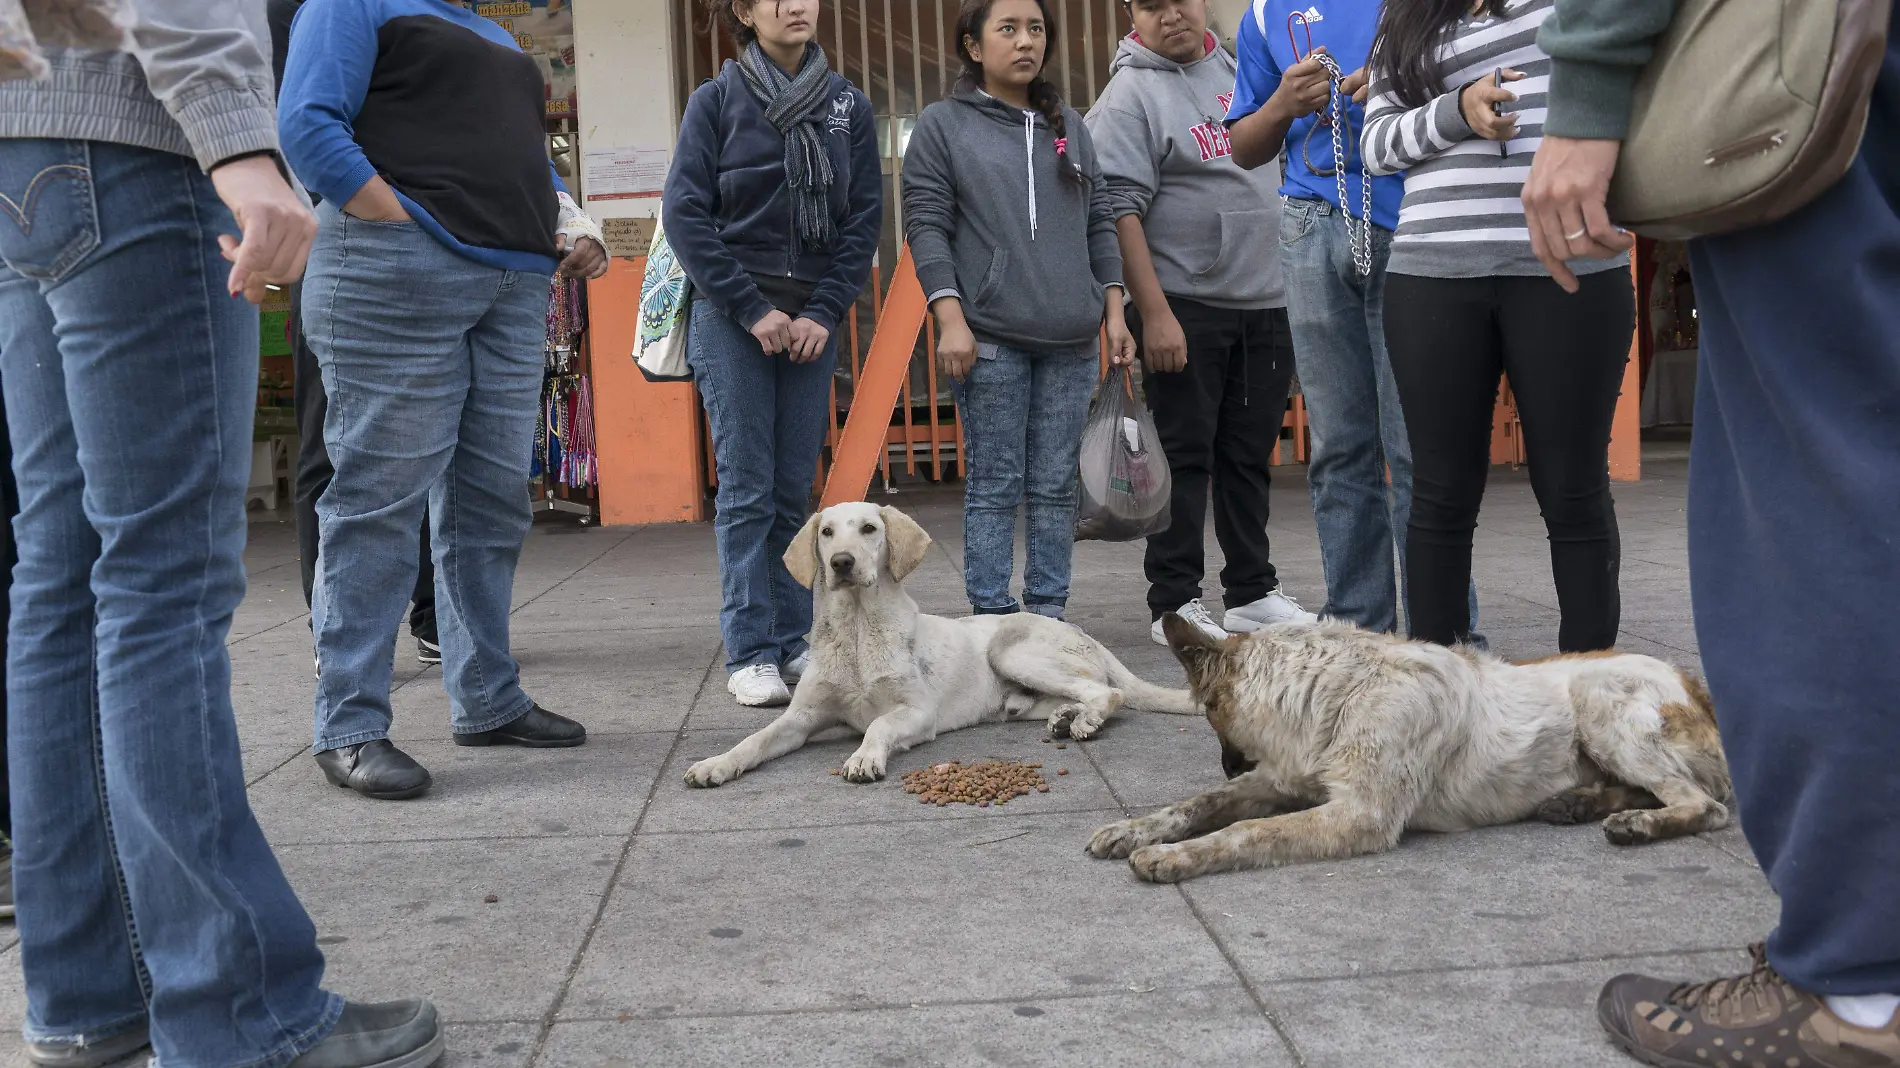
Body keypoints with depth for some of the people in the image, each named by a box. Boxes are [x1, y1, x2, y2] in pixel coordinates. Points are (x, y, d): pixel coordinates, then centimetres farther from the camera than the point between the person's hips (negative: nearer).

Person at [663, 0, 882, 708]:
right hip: (731, 317, -3)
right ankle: (749, 654, 0)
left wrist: (825, 310, -5)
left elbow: (864, 217, 6)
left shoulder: (849, 106, 8)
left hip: (813, 320, 3)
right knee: (746, 489, -5)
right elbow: (684, 213, -5)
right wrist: (753, 309, -11)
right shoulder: (716, 102, 0)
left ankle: (791, 643, 12)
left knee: (795, 490, 4)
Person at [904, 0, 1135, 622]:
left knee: (1056, 486, 5)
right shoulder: (942, 126, 5)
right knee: (994, 487, -2)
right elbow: (925, 226, -2)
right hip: (989, 340, -4)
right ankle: (993, 617, 5)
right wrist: (950, 319, -11)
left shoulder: (1069, 126, 17)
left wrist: (1114, 312, 10)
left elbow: (1100, 224, 18)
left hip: (1070, 340, 4)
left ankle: (1048, 612, 13)